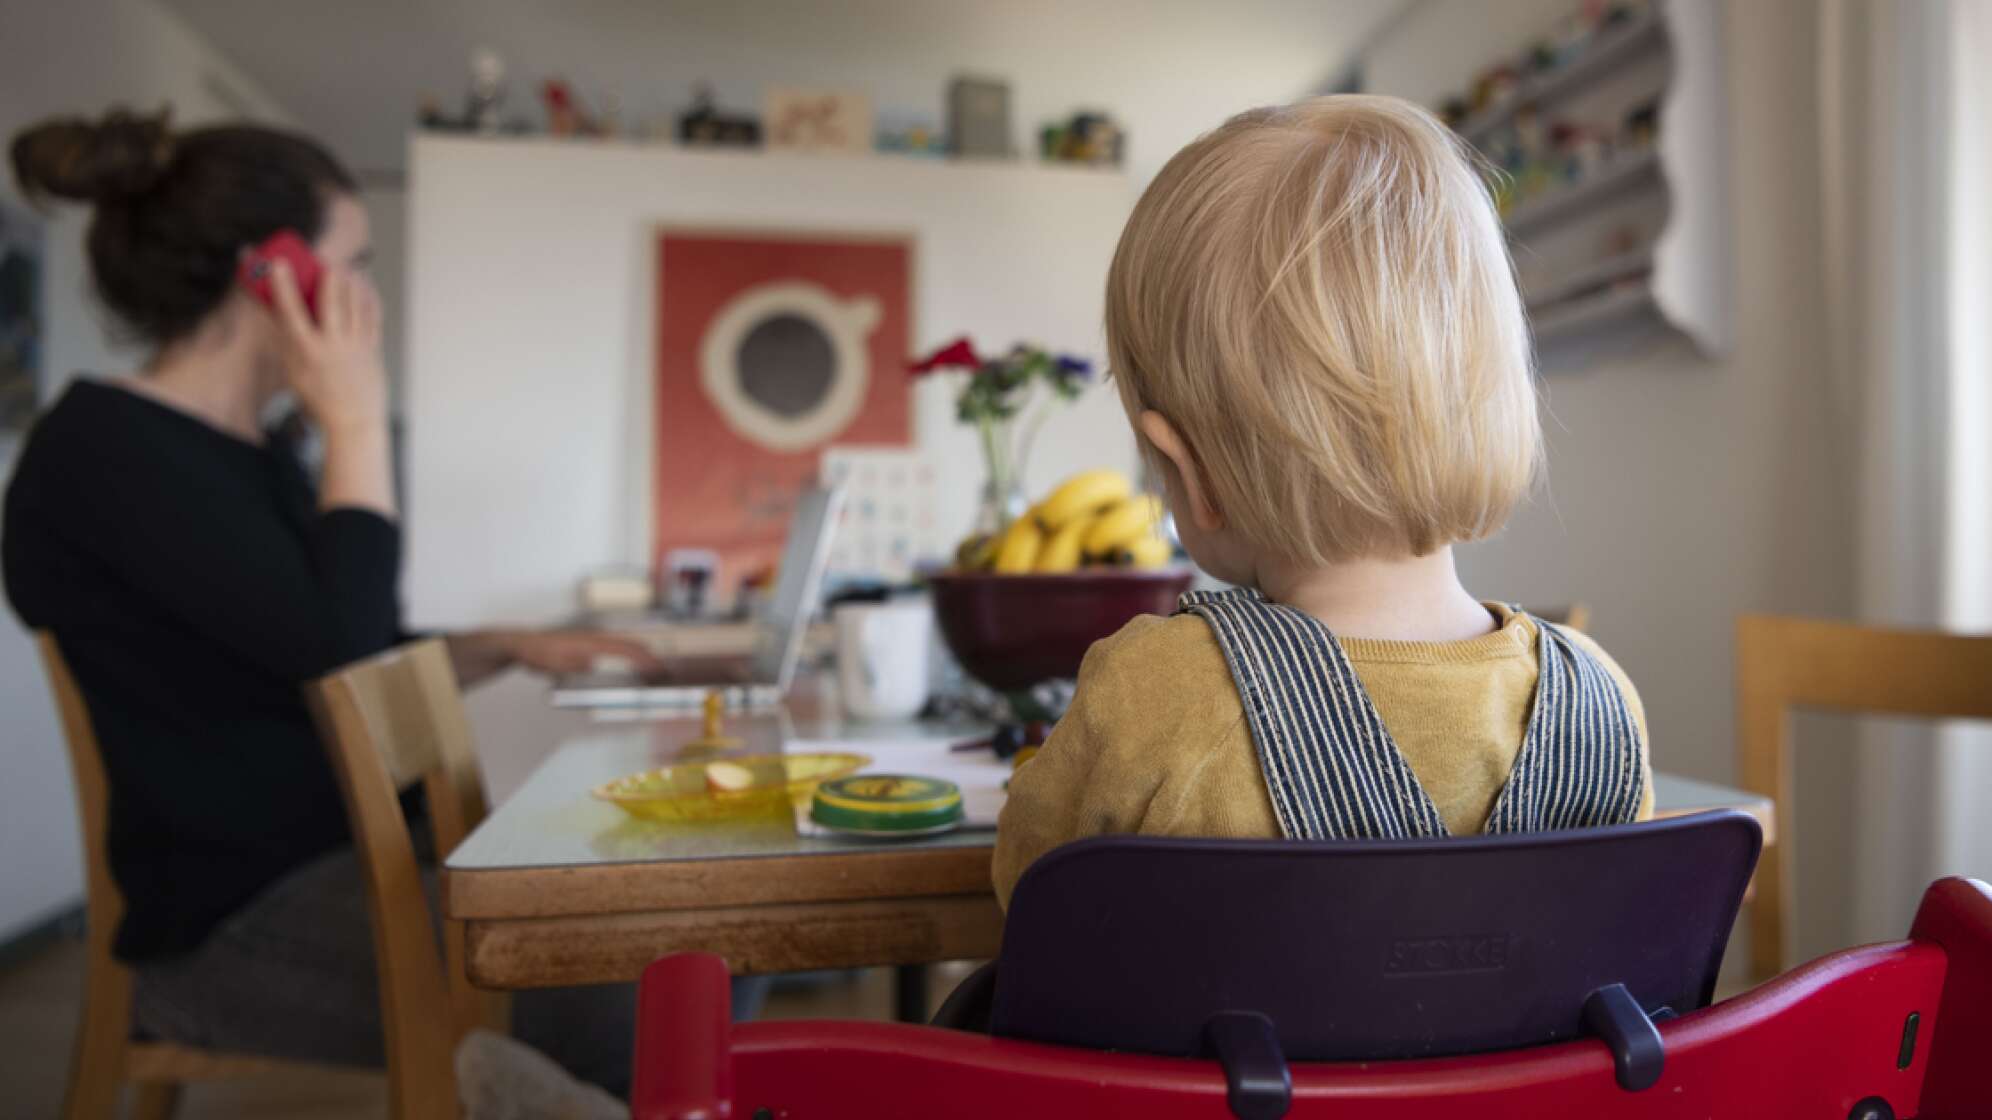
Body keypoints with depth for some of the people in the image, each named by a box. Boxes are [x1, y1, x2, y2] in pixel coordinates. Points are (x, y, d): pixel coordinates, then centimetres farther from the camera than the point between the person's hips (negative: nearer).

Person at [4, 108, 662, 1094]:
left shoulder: (256, 451, 14)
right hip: (238, 916, -8)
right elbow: (336, 646, -25)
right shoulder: (106, 446, -13)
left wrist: (509, 646, 7)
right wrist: (357, 425, -15)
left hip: (361, 854, 9)